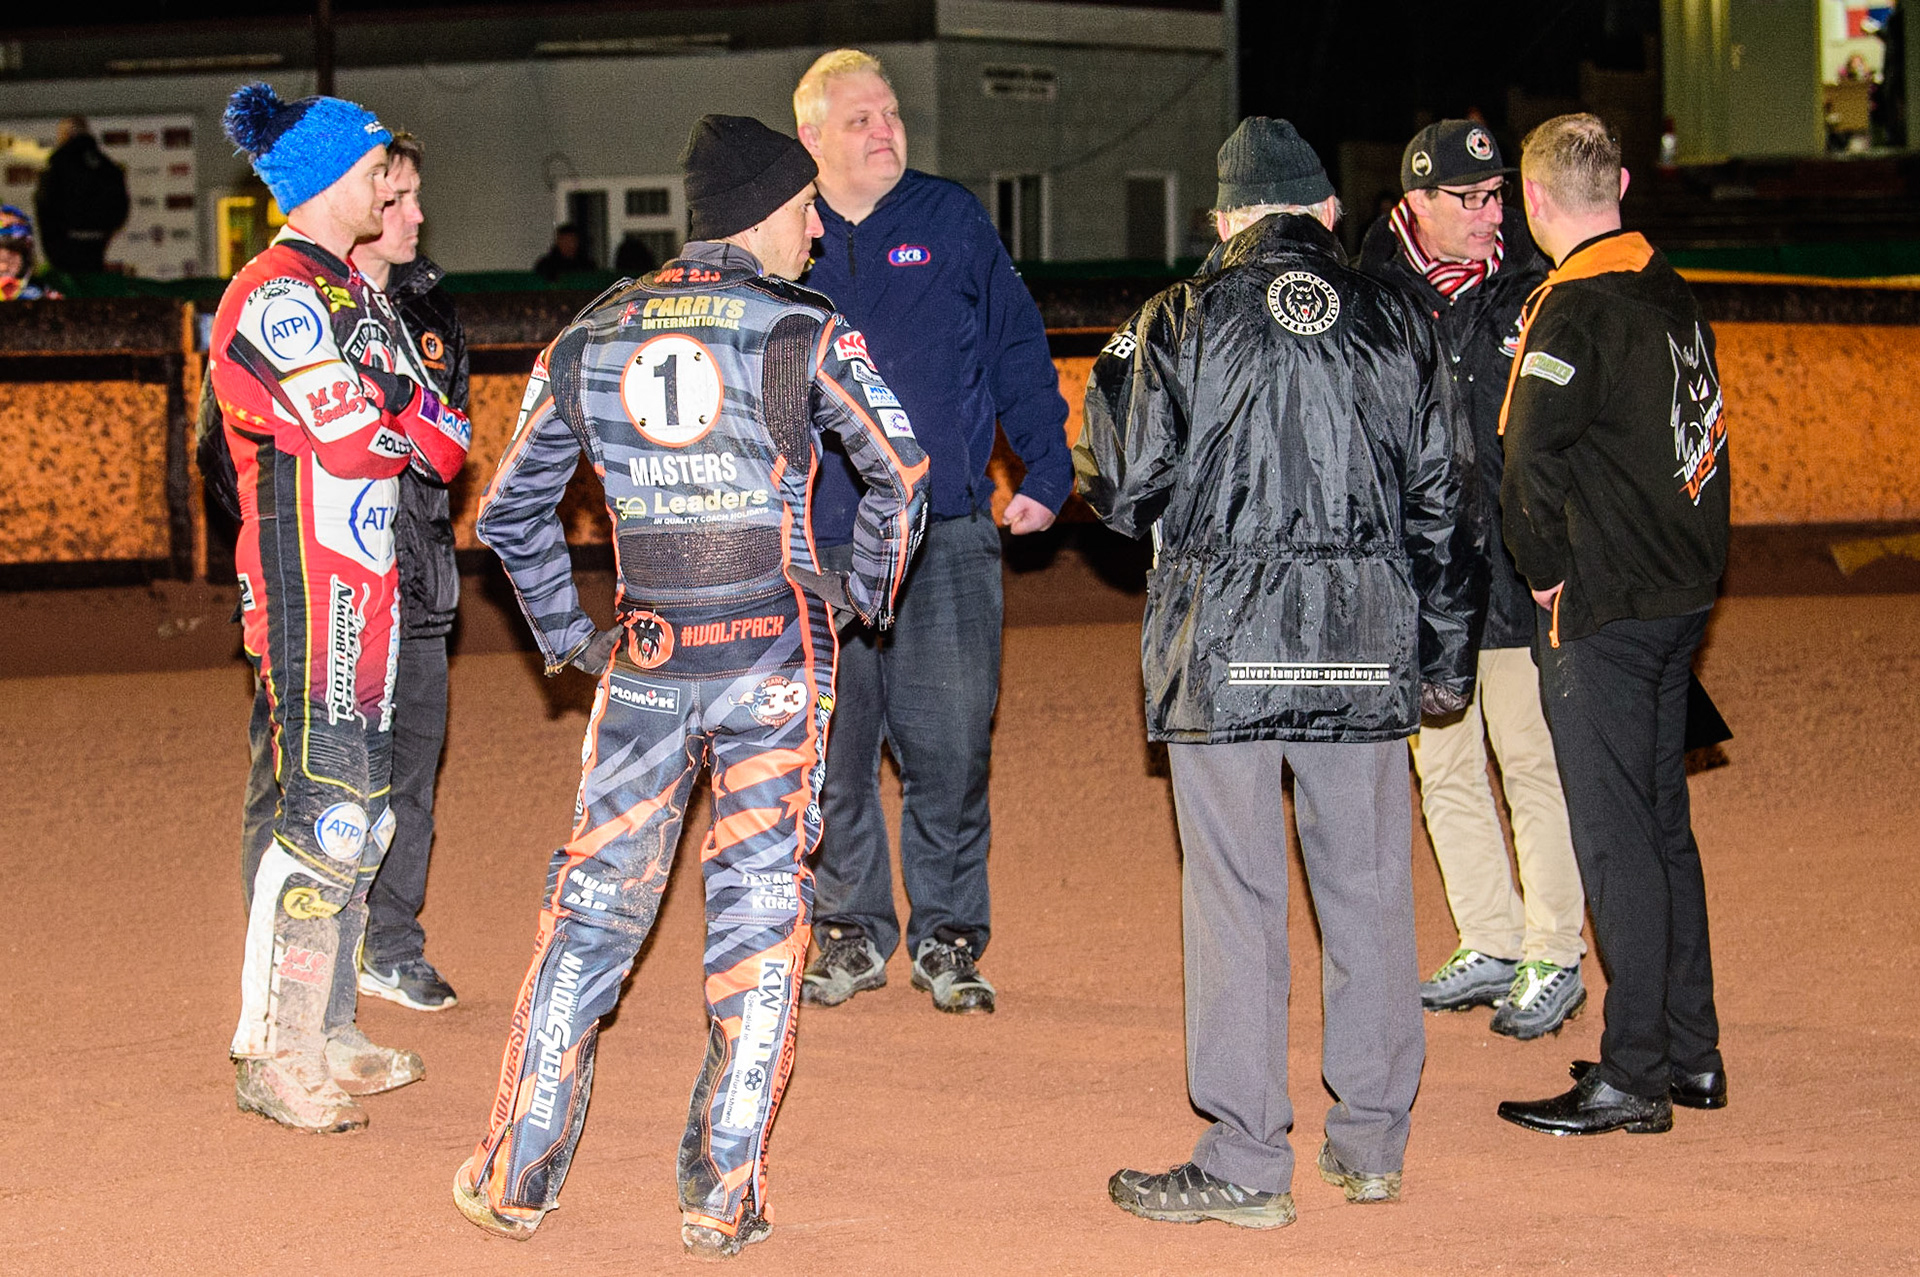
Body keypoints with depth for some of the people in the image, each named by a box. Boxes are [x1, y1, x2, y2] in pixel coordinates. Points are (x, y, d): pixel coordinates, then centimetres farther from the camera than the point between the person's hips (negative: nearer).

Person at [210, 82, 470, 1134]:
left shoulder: (351, 290, 19)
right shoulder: (276, 297, -12)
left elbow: (445, 431, 12)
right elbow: (349, 436, -20)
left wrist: (395, 429, -8)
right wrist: (409, 433, -1)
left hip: (368, 577, 10)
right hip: (307, 584, -10)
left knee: (363, 812, 13)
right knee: (326, 816, -11)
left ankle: (325, 1033, 22)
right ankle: (276, 1058, -6)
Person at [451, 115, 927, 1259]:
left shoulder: (590, 339, 7)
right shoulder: (808, 334, -5)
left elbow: (512, 509, 12)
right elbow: (902, 469, -10)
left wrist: (565, 631, 20)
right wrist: (866, 593, 5)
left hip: (644, 660, 3)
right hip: (776, 657, -3)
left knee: (595, 907, 12)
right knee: (760, 911, 4)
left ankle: (519, 1176, 13)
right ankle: (725, 1198, 3)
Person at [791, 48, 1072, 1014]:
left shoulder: (953, 223, 6)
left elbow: (1019, 353, 9)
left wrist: (1045, 474, 3)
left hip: (945, 542, -1)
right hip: (816, 545, 1)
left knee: (949, 748, -2)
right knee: (830, 753, 5)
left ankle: (947, 940, 9)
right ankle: (853, 931, 18)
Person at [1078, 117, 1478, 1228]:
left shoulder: (1183, 321, -2)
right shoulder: (1397, 323, 6)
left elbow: (1124, 490, -2)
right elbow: (1445, 503, 9)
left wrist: (1110, 384, 18)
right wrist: (1446, 659, 18)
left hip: (1224, 641, -3)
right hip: (1367, 646, 3)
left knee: (1237, 898, 0)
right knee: (1369, 887, 12)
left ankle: (1247, 1162, 1)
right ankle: (1373, 1141, 19)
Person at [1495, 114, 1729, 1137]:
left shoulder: (1572, 311, -16)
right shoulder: (1672, 295, 10)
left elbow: (1533, 462, -22)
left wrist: (1547, 573, -11)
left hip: (1601, 616, -8)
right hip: (1682, 595, 8)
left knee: (1615, 841, -4)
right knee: (1662, 823, 16)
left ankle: (1634, 1076, -1)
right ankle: (1691, 1052, 23)